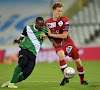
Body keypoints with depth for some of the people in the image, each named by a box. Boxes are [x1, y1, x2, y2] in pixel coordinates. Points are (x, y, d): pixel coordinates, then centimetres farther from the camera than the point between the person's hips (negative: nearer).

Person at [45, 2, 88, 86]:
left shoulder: (65, 20, -9)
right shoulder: (47, 23, -3)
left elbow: (64, 35, -15)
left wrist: (51, 35, -18)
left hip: (67, 41, 1)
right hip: (57, 43, -1)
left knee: (78, 61, 0)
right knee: (61, 54, -36)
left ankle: (82, 80, 24)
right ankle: (66, 77, -30)